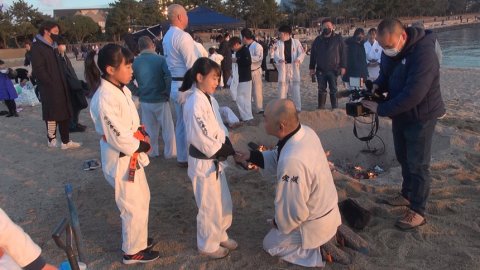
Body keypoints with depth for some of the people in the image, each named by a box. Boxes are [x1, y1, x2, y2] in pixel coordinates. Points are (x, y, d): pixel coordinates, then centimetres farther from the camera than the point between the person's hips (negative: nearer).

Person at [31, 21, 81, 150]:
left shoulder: (52, 46, 16)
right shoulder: (37, 47, -10)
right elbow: (38, 70, -17)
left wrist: (63, 84, 11)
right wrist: (52, 84, -17)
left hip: (60, 87, 8)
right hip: (49, 89, -8)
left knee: (65, 114, 8)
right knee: (53, 114, 1)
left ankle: (65, 141, 16)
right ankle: (52, 140, 14)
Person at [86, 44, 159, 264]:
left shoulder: (121, 89, 2)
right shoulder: (105, 99, -27)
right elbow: (119, 138, -26)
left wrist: (143, 134, -6)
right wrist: (142, 145, -12)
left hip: (132, 155, 9)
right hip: (121, 160, -9)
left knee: (142, 199, 24)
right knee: (134, 207, 7)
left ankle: (138, 239, 45)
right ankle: (133, 251, 29)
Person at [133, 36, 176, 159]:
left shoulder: (135, 62, 1)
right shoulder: (160, 59, -12)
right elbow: (169, 77, -20)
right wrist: (168, 93, -9)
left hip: (144, 101, 4)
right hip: (160, 99, -4)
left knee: (149, 129, 17)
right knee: (168, 128, 10)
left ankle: (151, 152, 26)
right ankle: (170, 152, 16)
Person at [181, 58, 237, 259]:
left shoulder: (210, 99, 6)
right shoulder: (195, 104, -24)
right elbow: (200, 138, -25)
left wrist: (228, 147, -3)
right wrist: (221, 151, -15)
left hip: (215, 160, 9)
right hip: (203, 163, -9)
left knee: (223, 202, 22)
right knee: (210, 207, 8)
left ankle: (220, 235, 43)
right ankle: (208, 245, 29)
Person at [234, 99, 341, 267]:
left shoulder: (292, 160, -40)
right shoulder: (305, 132, -14)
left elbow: (294, 211, -28)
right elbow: (277, 158, 5)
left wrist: (278, 223, -7)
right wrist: (250, 156, -5)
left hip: (315, 223, -7)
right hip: (327, 208, 7)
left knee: (271, 244, 14)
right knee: (280, 219, 30)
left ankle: (318, 253, 7)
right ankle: (328, 234, 20)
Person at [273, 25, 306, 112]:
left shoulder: (296, 42, 3)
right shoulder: (278, 43, 6)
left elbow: (302, 53, 2)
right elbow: (275, 54, -6)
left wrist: (298, 59, -20)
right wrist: (279, 59, -28)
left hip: (294, 67, -1)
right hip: (282, 68, 1)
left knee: (295, 88, 3)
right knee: (282, 88, 4)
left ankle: (297, 108, 12)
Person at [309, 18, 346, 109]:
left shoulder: (338, 39, 2)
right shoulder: (318, 40, 8)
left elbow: (343, 53, 1)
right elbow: (312, 55, 10)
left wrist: (343, 66, -6)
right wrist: (312, 67, 6)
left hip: (333, 70, -2)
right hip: (320, 70, 2)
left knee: (333, 90, 3)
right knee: (321, 90, 7)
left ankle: (335, 108, 10)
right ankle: (321, 108, 15)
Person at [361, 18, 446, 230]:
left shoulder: (423, 53, -29)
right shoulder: (389, 51, -3)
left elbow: (413, 94, -34)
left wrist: (381, 109, -29)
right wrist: (377, 85, -10)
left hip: (420, 116, -8)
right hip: (400, 113, 8)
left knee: (418, 164, -1)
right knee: (403, 158, 20)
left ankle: (417, 212, 12)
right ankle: (407, 194, 38)